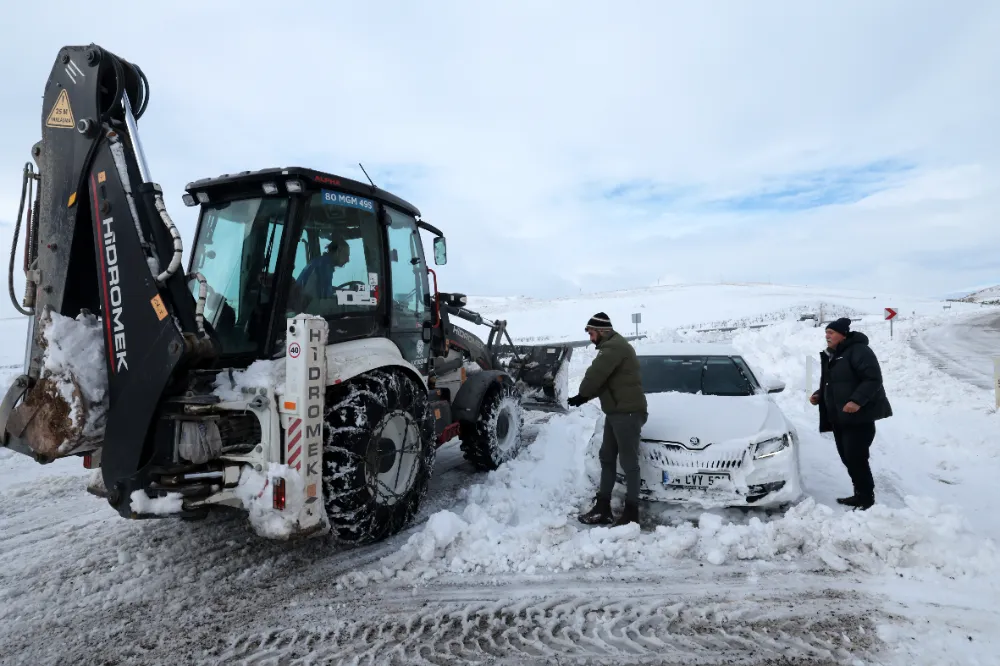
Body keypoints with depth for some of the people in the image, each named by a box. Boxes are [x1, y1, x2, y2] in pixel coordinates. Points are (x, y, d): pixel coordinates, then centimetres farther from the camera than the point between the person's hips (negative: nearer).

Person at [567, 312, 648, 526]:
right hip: (616, 412, 11)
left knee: (629, 462, -3)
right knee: (607, 458, 13)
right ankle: (603, 509, 20)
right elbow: (601, 379, 19)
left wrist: (581, 395, -4)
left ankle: (631, 512, 7)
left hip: (627, 412, -11)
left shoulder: (615, 346, -16)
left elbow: (595, 375, -20)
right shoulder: (611, 346, 19)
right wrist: (584, 397, 8)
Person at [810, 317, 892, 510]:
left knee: (856, 458, -9)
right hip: (839, 417, 9)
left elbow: (873, 379, -21)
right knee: (847, 458, 11)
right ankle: (859, 494, 23)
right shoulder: (830, 356, 16)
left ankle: (867, 499, 3)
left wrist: (857, 400, -30)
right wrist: (819, 395, 9)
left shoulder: (858, 350, -12)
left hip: (859, 416, -9)